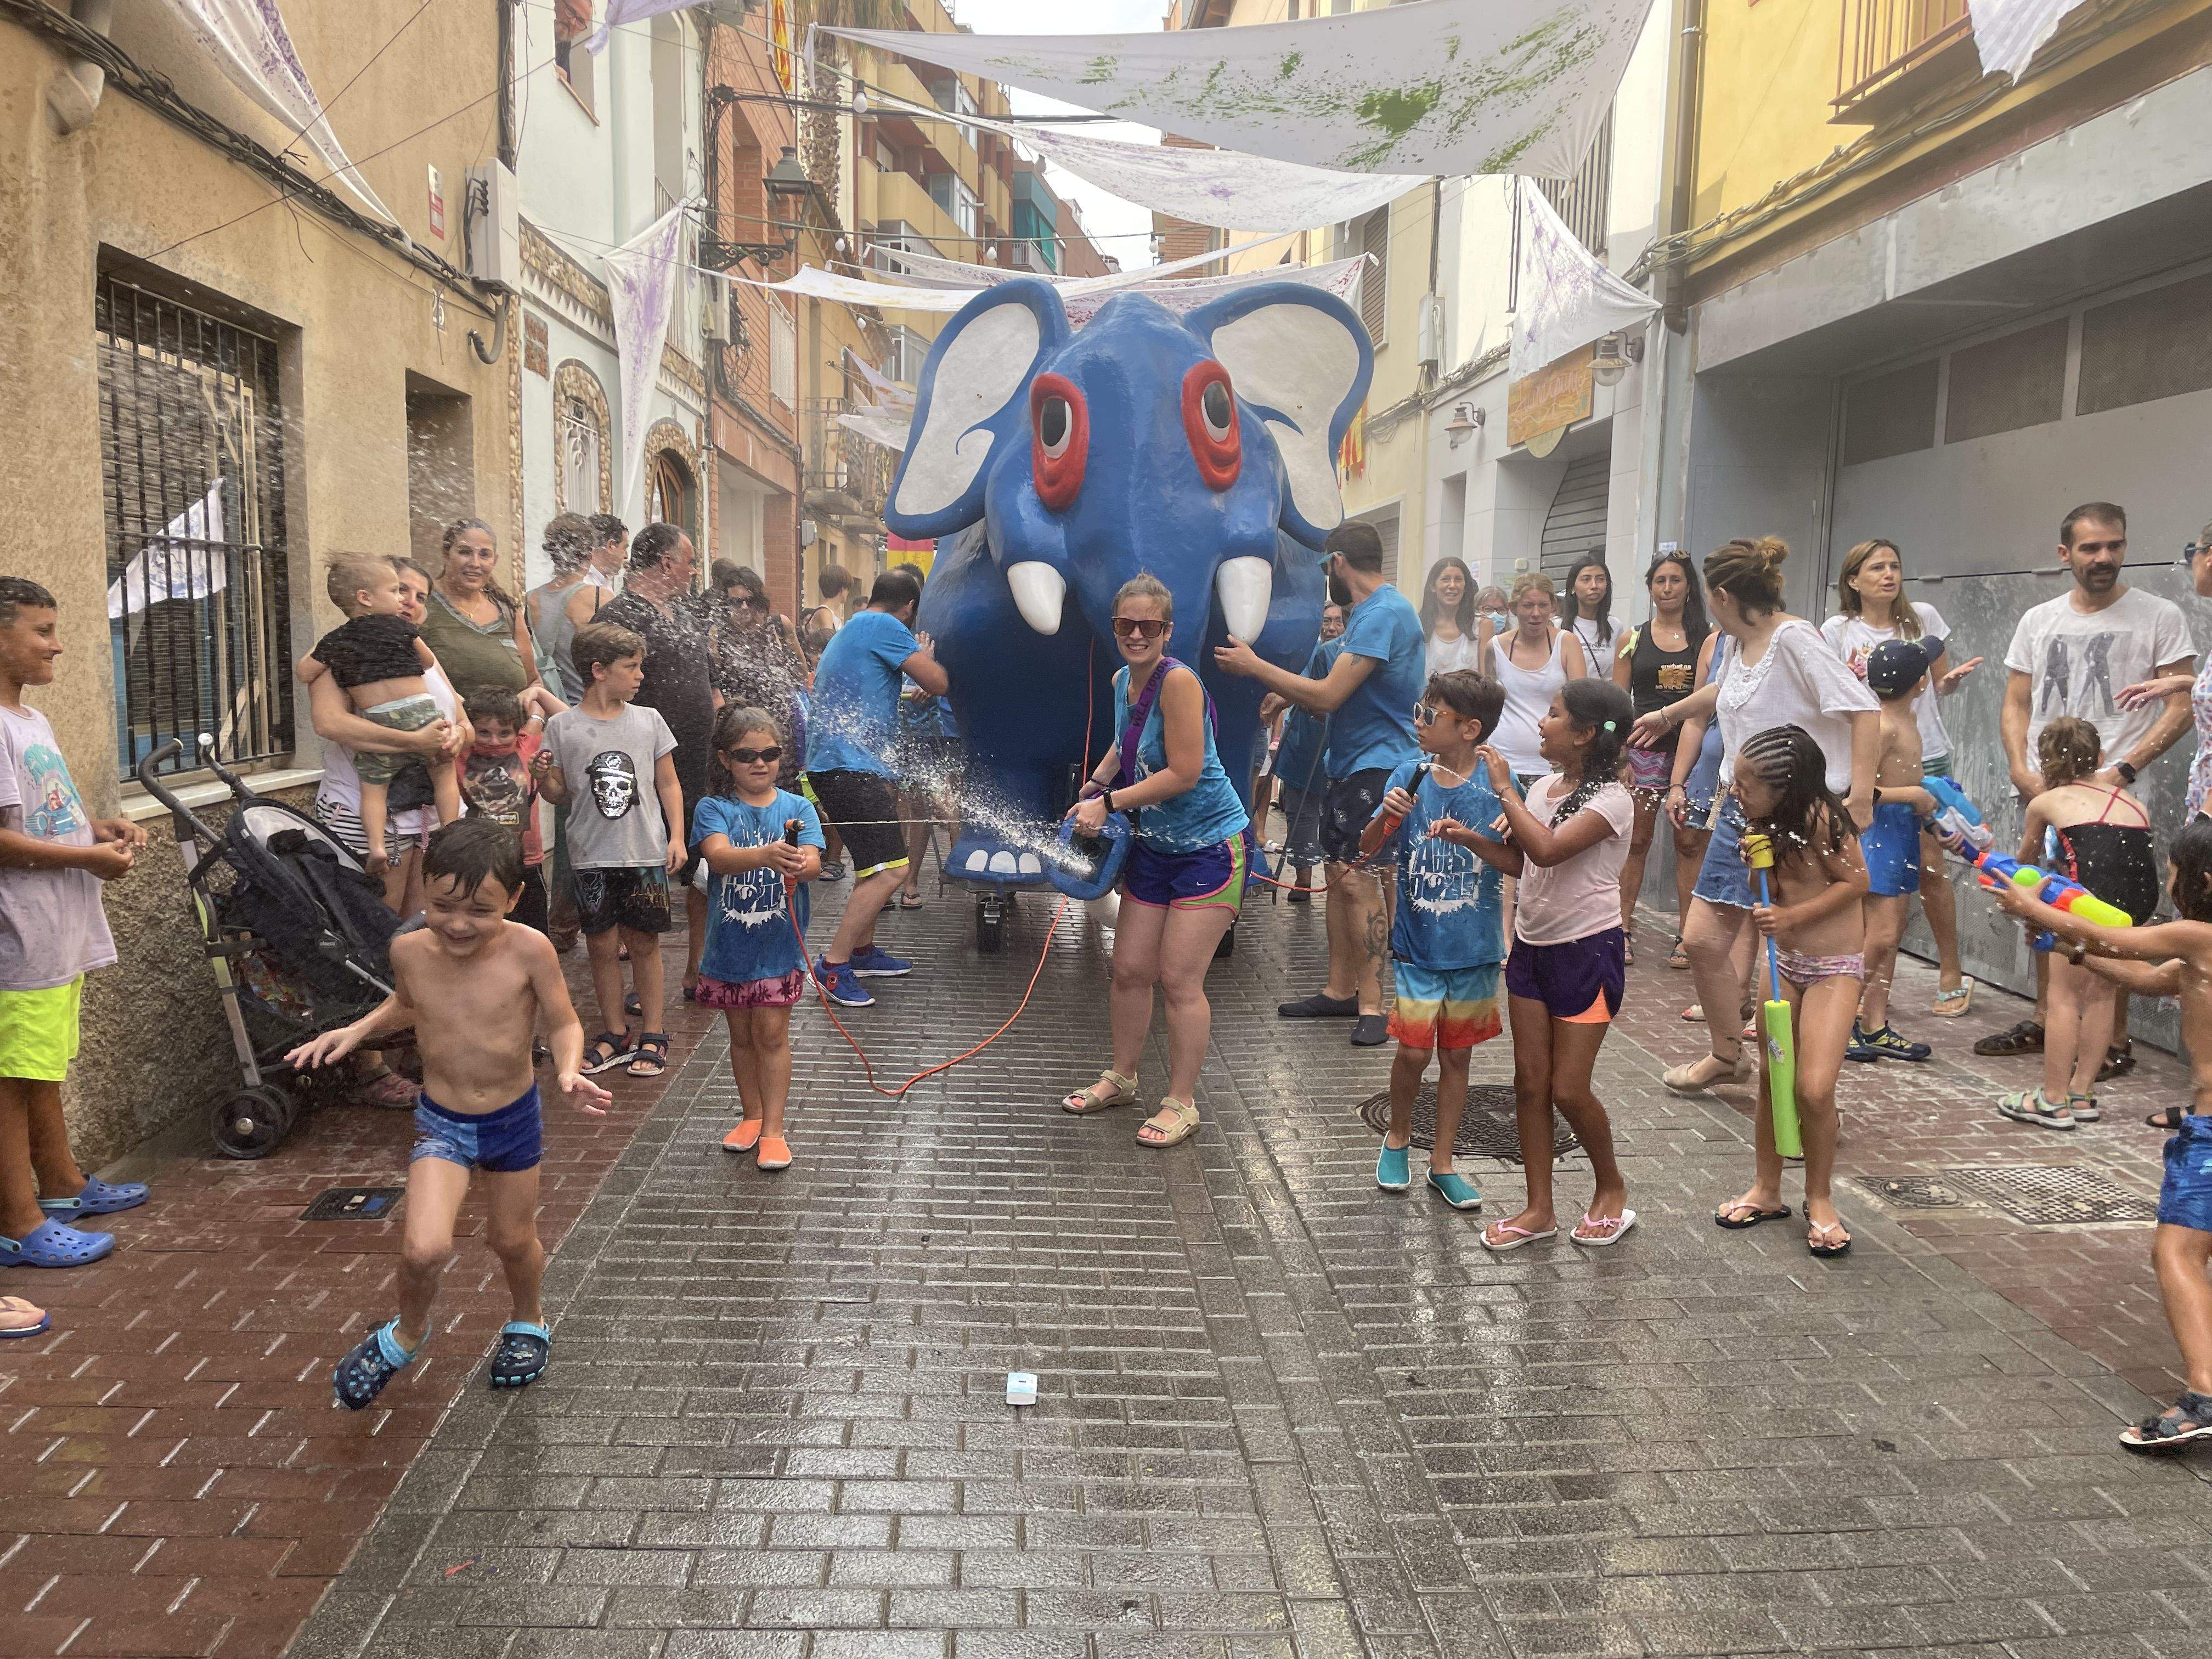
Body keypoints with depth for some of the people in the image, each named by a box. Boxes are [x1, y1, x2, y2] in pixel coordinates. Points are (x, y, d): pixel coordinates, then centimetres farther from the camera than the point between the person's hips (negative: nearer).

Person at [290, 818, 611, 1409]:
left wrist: (568, 1071, -30)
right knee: (425, 1249, -17)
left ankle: (529, 1322, 50)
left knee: (512, 1240, 17)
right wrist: (355, 1031, -2)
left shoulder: (528, 950, -22)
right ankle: (408, 1333, 17)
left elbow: (563, 1024, -12)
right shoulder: (410, 950, -13)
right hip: (442, 1122, 1)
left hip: (515, 1117, -1)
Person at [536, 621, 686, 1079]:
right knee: (602, 944, 7)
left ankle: (652, 1036, 16)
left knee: (644, 942, 6)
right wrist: (543, 777, -16)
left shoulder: (649, 720, 3)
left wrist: (677, 837, 1)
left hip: (646, 853, 0)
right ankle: (614, 1034, 21)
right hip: (591, 856, 0)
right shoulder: (562, 726, -1)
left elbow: (668, 785, 8)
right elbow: (559, 794, 5)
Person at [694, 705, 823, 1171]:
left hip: (780, 944, -1)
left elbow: (812, 861, -17)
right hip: (729, 945, 1)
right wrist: (765, 856, -44)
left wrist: (799, 865, -43)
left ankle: (773, 1130, 9)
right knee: (742, 1035, 15)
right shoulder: (714, 809, -4)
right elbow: (717, 854, -24)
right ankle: (752, 1116, 32)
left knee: (771, 1032, 0)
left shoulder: (797, 808, -2)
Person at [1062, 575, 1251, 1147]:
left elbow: (1184, 774, -25)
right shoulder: (1122, 681, 4)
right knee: (1129, 969, 12)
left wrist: (1109, 804, -18)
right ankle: (1121, 1079, 31)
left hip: (1211, 847, -8)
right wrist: (1097, 784, 7)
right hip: (1153, 846, 8)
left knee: (1179, 978, -6)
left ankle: (1181, 1105, 9)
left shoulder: (1178, 681, -22)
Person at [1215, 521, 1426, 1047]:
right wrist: (1275, 688, 16)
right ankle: (1341, 989, 22)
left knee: (1356, 877, -13)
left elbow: (1328, 695, -21)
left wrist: (1255, 666, -12)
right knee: (1340, 873, 13)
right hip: (1350, 762, 11)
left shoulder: (1383, 614, -17)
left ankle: (1372, 1004, -8)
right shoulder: (1367, 612, 17)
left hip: (1380, 765, -11)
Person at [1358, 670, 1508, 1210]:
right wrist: (1386, 818, -21)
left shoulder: (1495, 784, -8)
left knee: (1456, 1055, 11)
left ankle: (1442, 1163, 25)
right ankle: (1398, 1136, 24)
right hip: (1417, 944, 0)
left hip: (1474, 948, 0)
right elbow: (1368, 849, -2)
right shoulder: (1410, 776, -4)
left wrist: (1471, 838, -24)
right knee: (1414, 1050, -4)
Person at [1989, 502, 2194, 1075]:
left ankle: (2115, 1043, 5)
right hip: (2043, 790, 5)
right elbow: (2016, 705, 13)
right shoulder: (2039, 620, 11)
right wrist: (2021, 770, -3)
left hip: (2112, 792, -5)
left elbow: (2181, 707, -6)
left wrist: (2123, 770, -16)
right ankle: (2044, 1022, 26)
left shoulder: (2159, 617, -2)